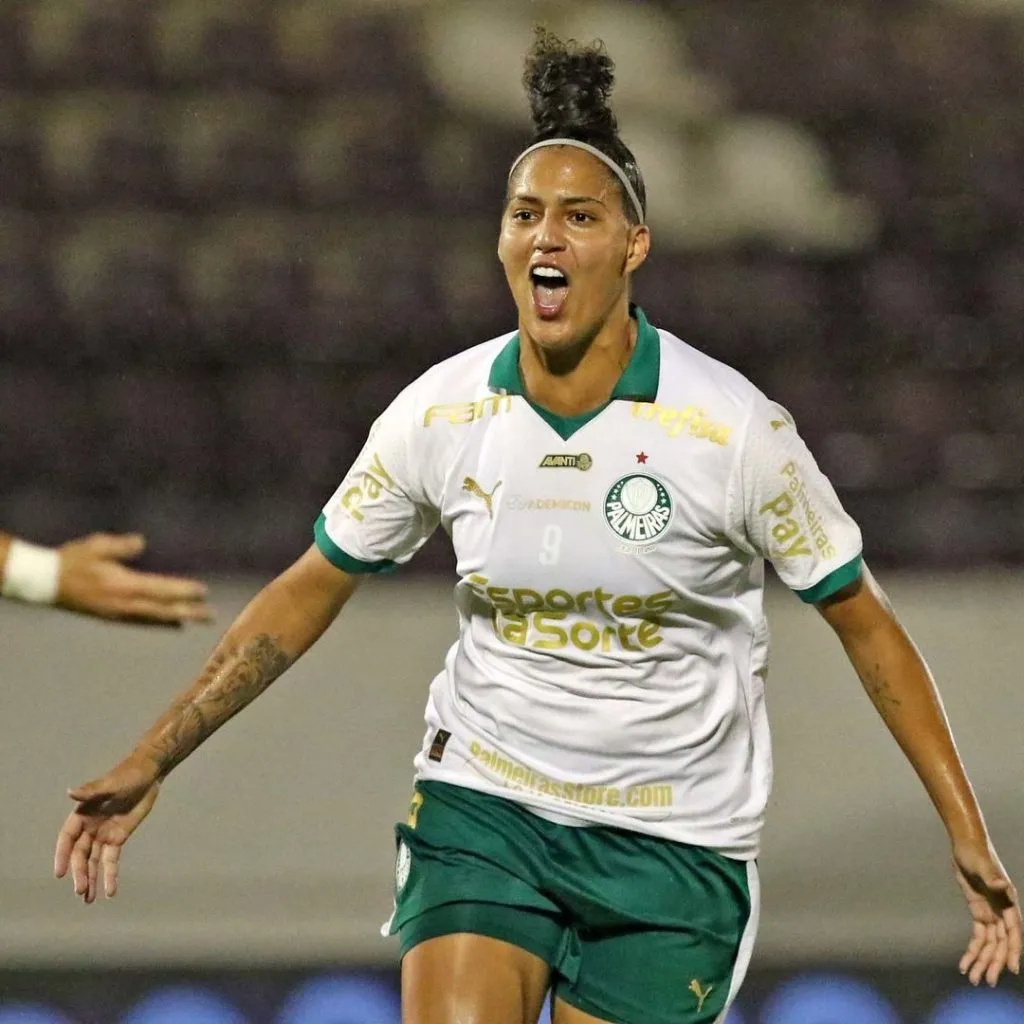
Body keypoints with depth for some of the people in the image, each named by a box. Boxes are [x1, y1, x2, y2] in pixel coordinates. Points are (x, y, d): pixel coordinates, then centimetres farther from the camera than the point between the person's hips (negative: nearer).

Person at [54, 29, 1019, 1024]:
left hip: (673, 849, -1)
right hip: (480, 806, 2)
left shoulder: (735, 429, -12)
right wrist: (148, 764, 5)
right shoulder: (438, 414, -4)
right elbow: (306, 595, 8)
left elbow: (866, 622, -2)